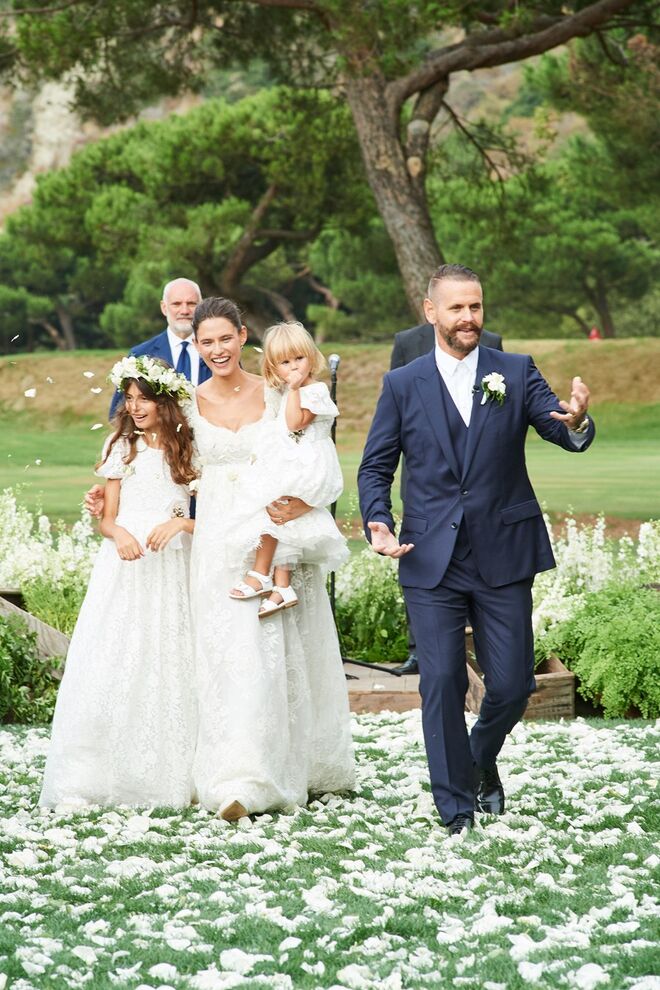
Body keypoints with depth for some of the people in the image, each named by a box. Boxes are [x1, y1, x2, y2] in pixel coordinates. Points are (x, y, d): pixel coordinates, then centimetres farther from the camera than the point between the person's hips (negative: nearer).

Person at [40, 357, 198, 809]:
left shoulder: (189, 450, 5)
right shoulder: (122, 449, 10)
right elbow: (107, 519, 9)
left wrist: (181, 523, -16)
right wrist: (119, 534, -13)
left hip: (172, 569, -1)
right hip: (125, 569, 1)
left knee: (168, 667, -2)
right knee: (112, 666, -5)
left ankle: (167, 777, 6)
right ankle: (89, 778, -4)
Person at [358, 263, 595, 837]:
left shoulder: (517, 373, 3)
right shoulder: (403, 385, 4)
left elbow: (562, 433, -9)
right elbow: (376, 467, 9)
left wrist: (576, 422, -33)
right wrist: (377, 523, -9)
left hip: (504, 557, 0)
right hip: (431, 561, 0)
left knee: (512, 684, 2)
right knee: (442, 683, -3)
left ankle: (482, 760, 33)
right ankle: (457, 810, 8)